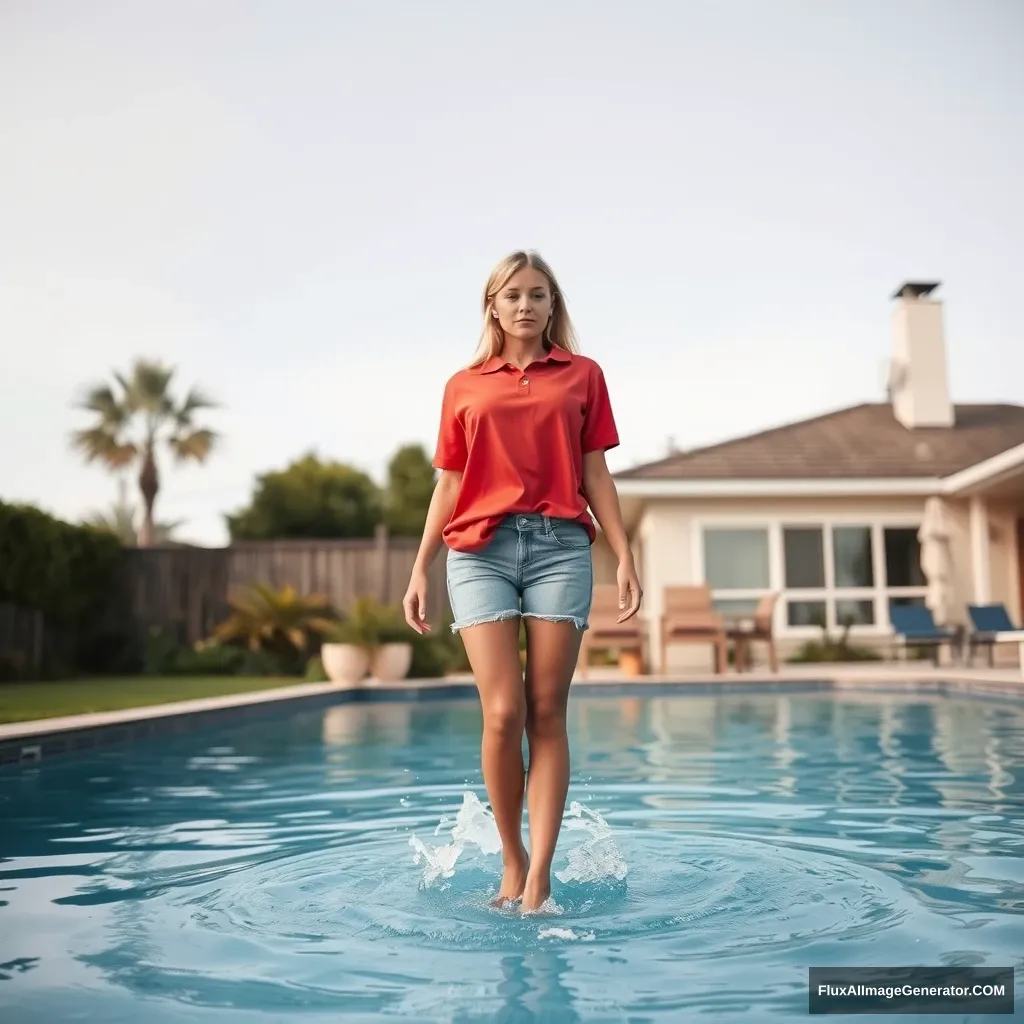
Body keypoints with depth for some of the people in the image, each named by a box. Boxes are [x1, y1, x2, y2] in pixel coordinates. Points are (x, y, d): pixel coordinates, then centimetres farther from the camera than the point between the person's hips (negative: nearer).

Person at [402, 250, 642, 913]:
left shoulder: (582, 375, 13)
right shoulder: (464, 387, 14)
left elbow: (596, 474, 10)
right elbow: (448, 485, 14)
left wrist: (625, 557, 1)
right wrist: (420, 571, 9)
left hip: (561, 545, 0)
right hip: (480, 549, 0)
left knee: (547, 713, -2)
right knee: (503, 712, -8)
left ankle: (539, 881, 2)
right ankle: (513, 863, 12)